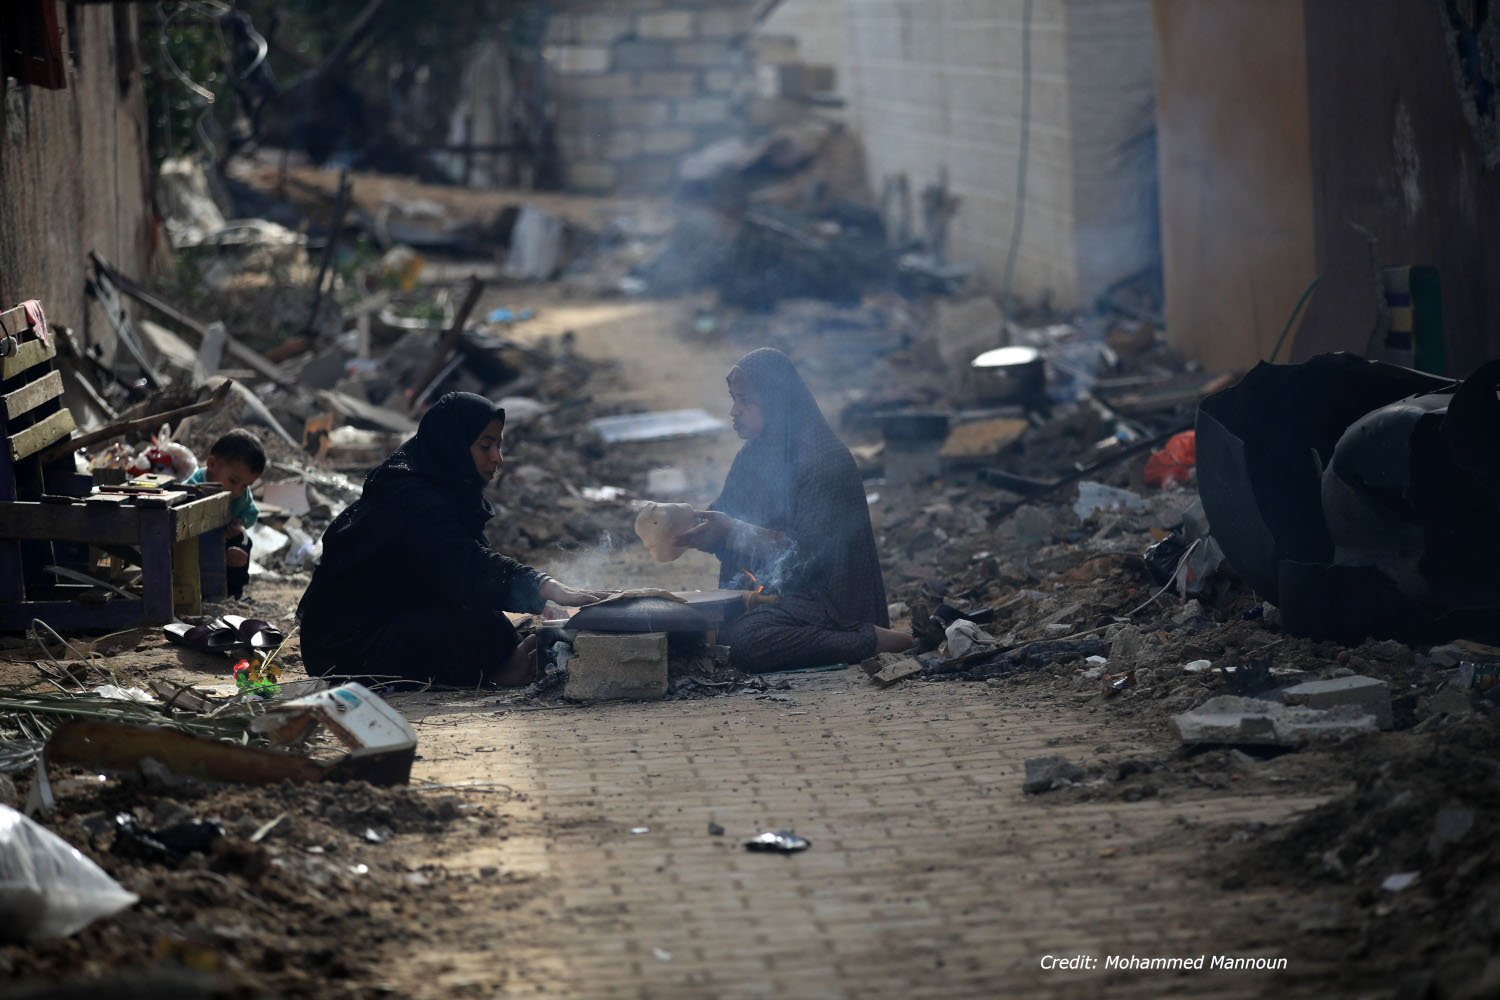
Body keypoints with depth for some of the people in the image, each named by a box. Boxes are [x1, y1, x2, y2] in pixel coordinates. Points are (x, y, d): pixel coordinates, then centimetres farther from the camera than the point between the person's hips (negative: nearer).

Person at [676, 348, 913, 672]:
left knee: (747, 642, -33)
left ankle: (882, 641, -17)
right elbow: (721, 521, 12)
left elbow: (808, 551, -20)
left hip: (825, 594, -9)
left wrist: (731, 531, -23)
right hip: (767, 590, 9)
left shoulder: (822, 460, -16)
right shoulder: (754, 455, 12)